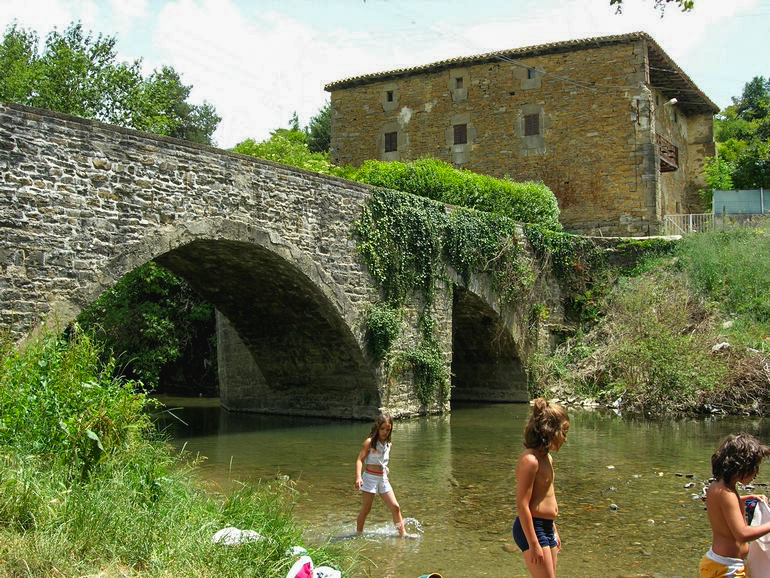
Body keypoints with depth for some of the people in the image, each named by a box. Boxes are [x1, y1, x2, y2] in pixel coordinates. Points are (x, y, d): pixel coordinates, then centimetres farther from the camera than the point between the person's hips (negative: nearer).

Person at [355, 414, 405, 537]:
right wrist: (358, 477, -26)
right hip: (370, 477, -5)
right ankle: (358, 534, 13)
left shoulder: (388, 444, 10)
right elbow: (360, 459, -14)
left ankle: (402, 533, 7)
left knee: (395, 507, 0)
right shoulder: (370, 442, -8)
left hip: (383, 478, 5)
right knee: (366, 509, 0)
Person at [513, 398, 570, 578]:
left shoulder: (547, 458, 11)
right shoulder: (530, 460, -19)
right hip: (531, 529, -10)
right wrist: (533, 544, -21)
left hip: (546, 527, 10)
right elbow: (522, 505, -21)